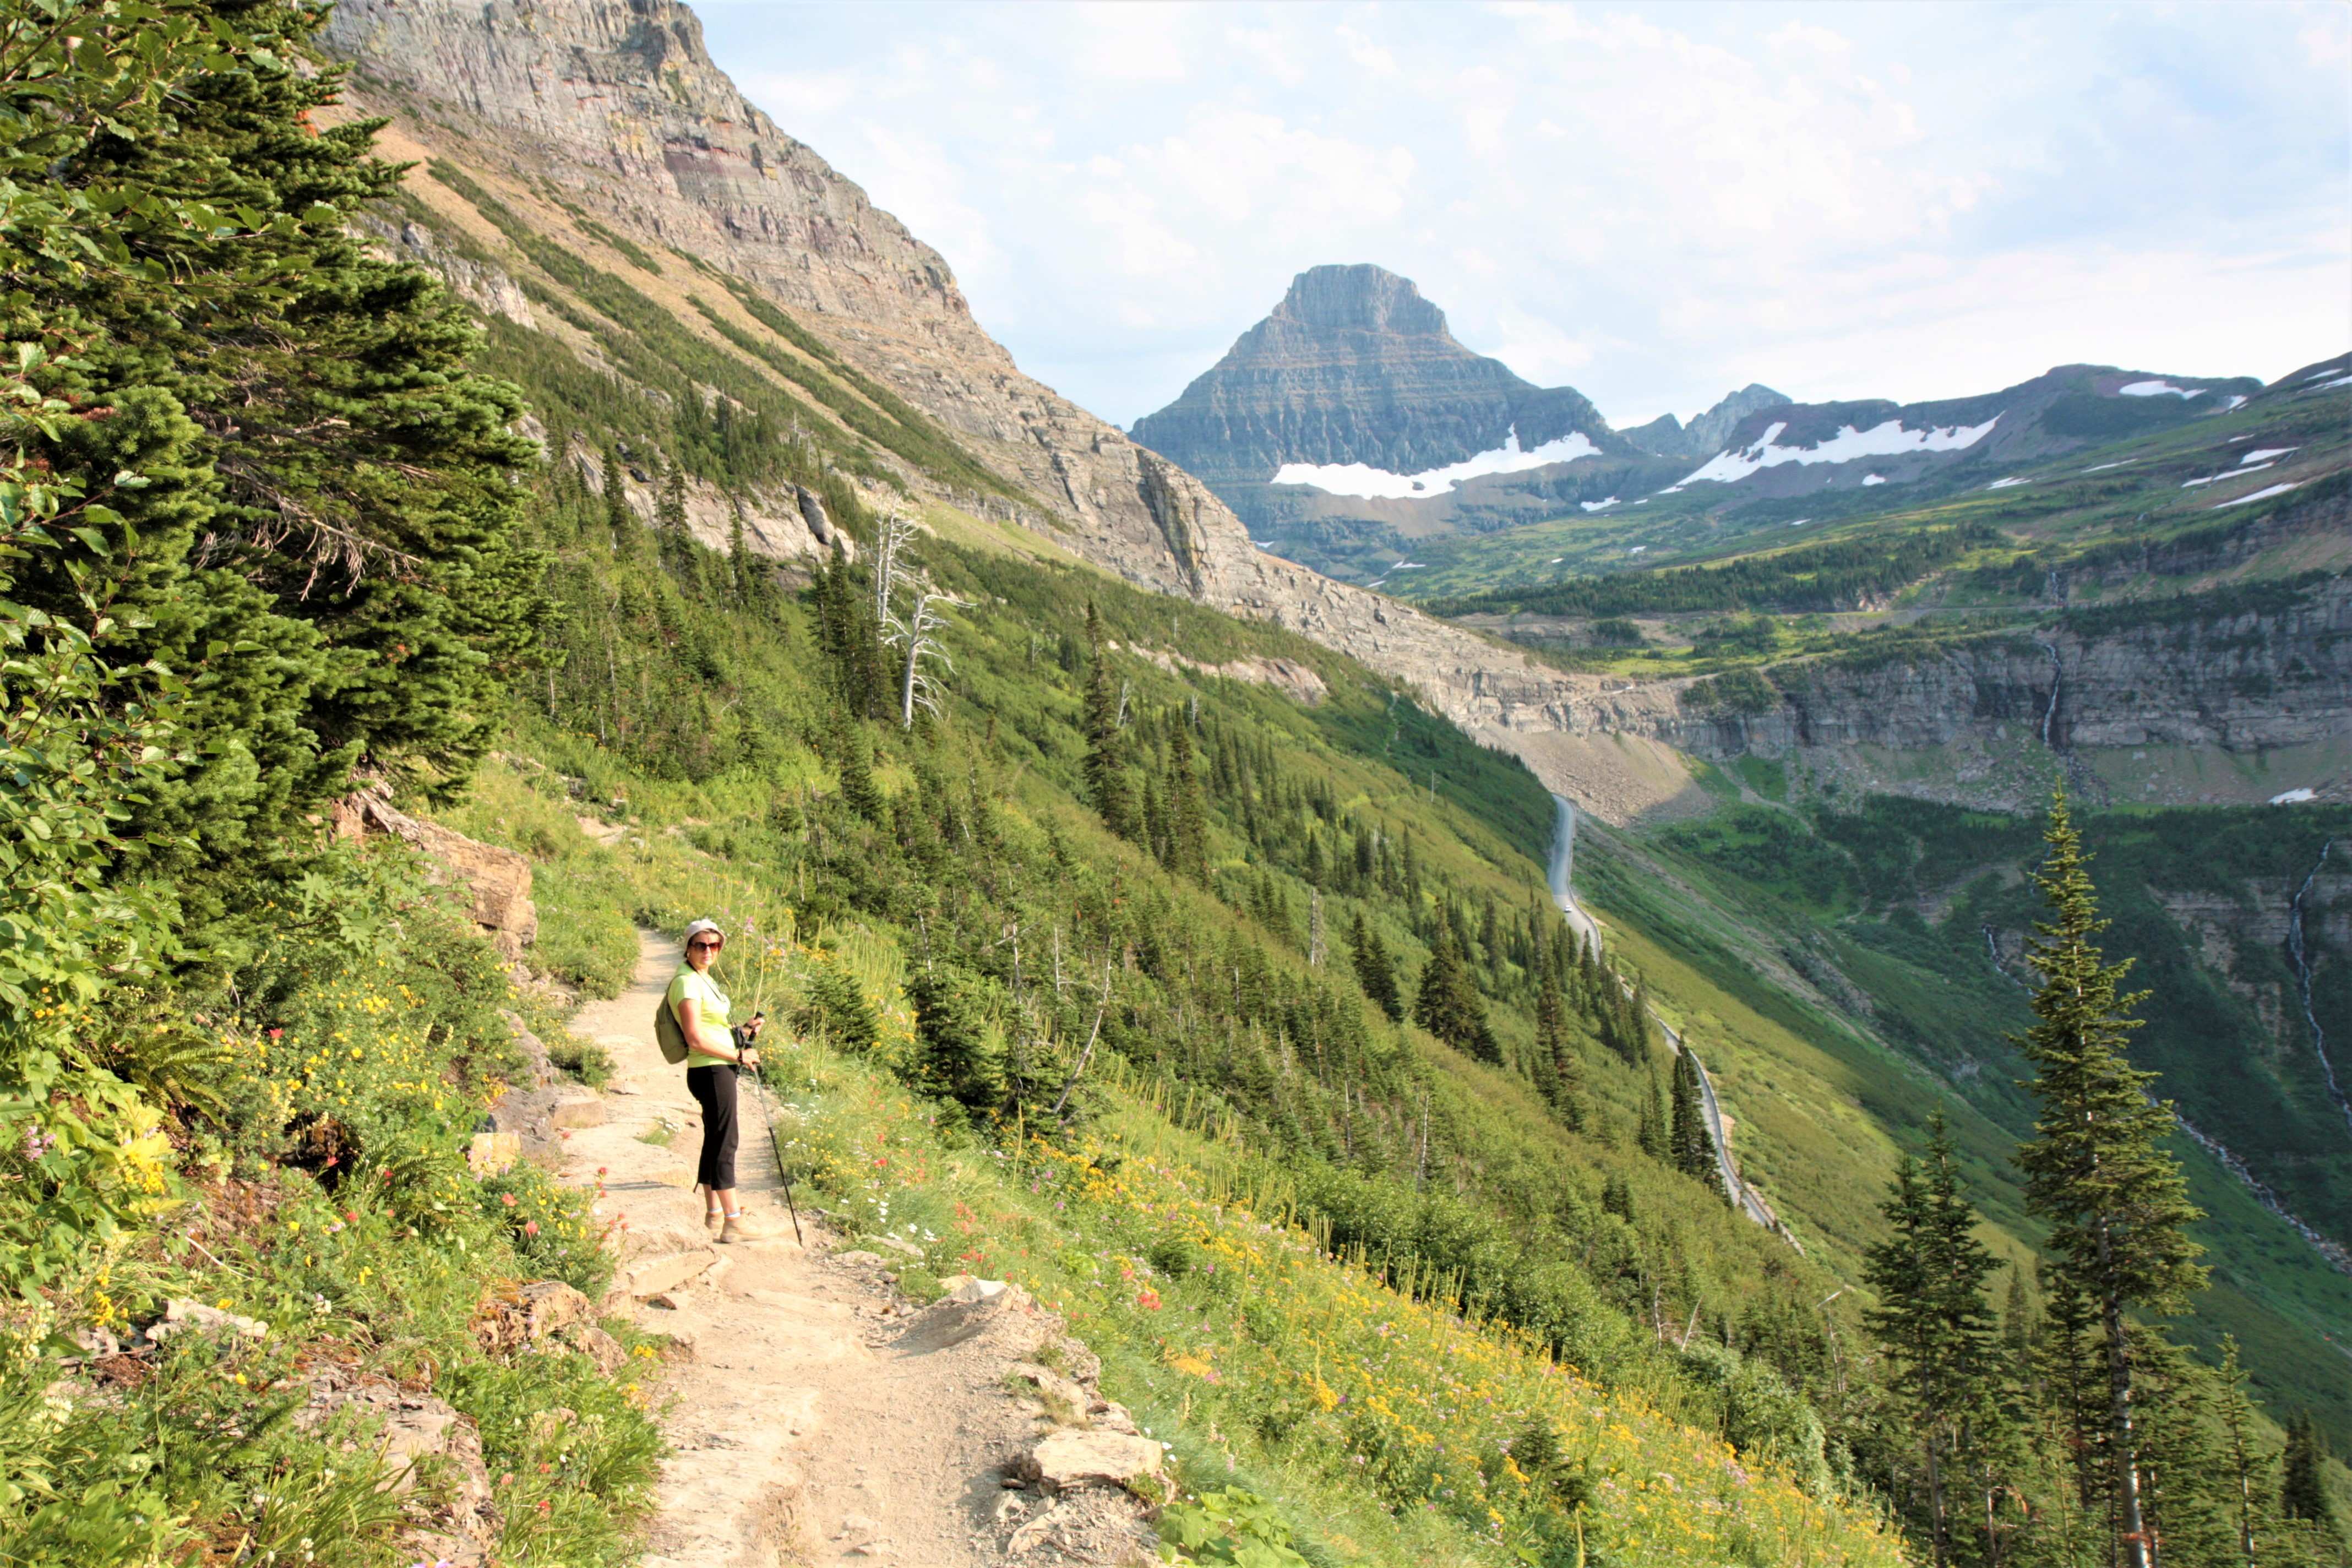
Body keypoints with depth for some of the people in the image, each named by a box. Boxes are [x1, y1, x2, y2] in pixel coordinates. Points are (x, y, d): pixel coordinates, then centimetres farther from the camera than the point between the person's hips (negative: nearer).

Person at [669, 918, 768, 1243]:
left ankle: (713, 1213, 26)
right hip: (711, 1071, -10)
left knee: (715, 1140, 16)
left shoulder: (704, 979, 16)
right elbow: (696, 1039, -20)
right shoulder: (687, 982, -15)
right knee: (724, 1142, -10)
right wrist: (738, 1055, -13)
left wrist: (743, 1033, 9)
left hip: (720, 1070, 10)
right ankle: (732, 1222, -9)